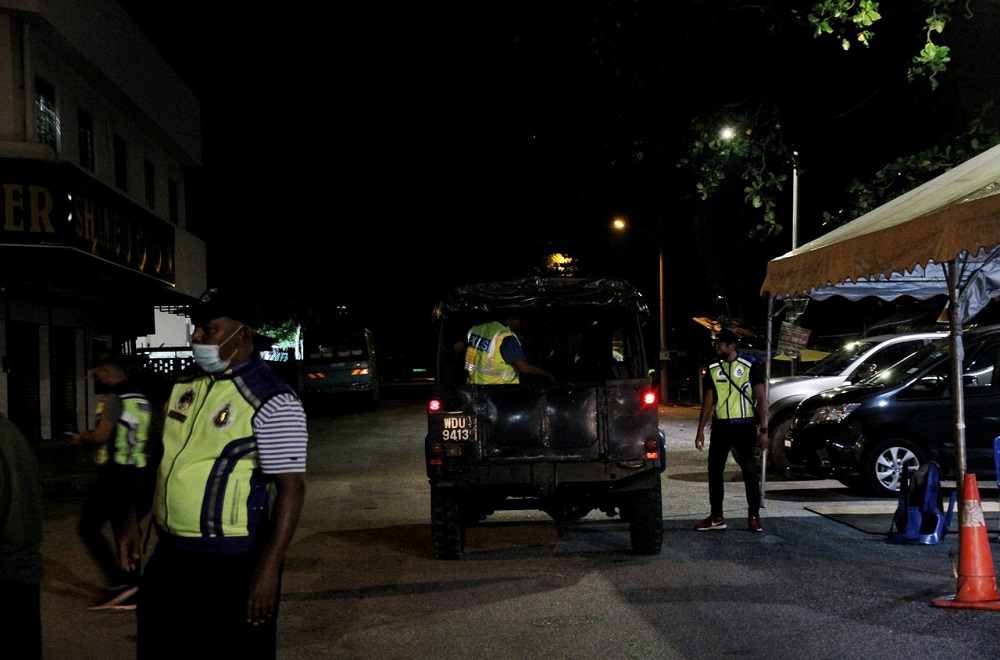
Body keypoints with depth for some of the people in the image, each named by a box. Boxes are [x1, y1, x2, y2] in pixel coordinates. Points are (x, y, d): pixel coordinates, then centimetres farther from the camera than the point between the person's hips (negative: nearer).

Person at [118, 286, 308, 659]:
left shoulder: (272, 402, -17)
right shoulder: (186, 384, 7)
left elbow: (291, 488, -20)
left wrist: (268, 567, -24)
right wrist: (135, 520, 15)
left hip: (233, 564, -7)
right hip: (170, 554, 8)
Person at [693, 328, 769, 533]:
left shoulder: (750, 367, -3)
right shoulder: (713, 369, 8)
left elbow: (761, 398, -3)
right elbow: (708, 401, 12)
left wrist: (763, 429, -10)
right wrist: (700, 430, 8)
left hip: (744, 426, -4)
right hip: (720, 426, 4)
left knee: (750, 471, 0)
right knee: (715, 471, 4)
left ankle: (754, 516, 9)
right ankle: (717, 517, 12)